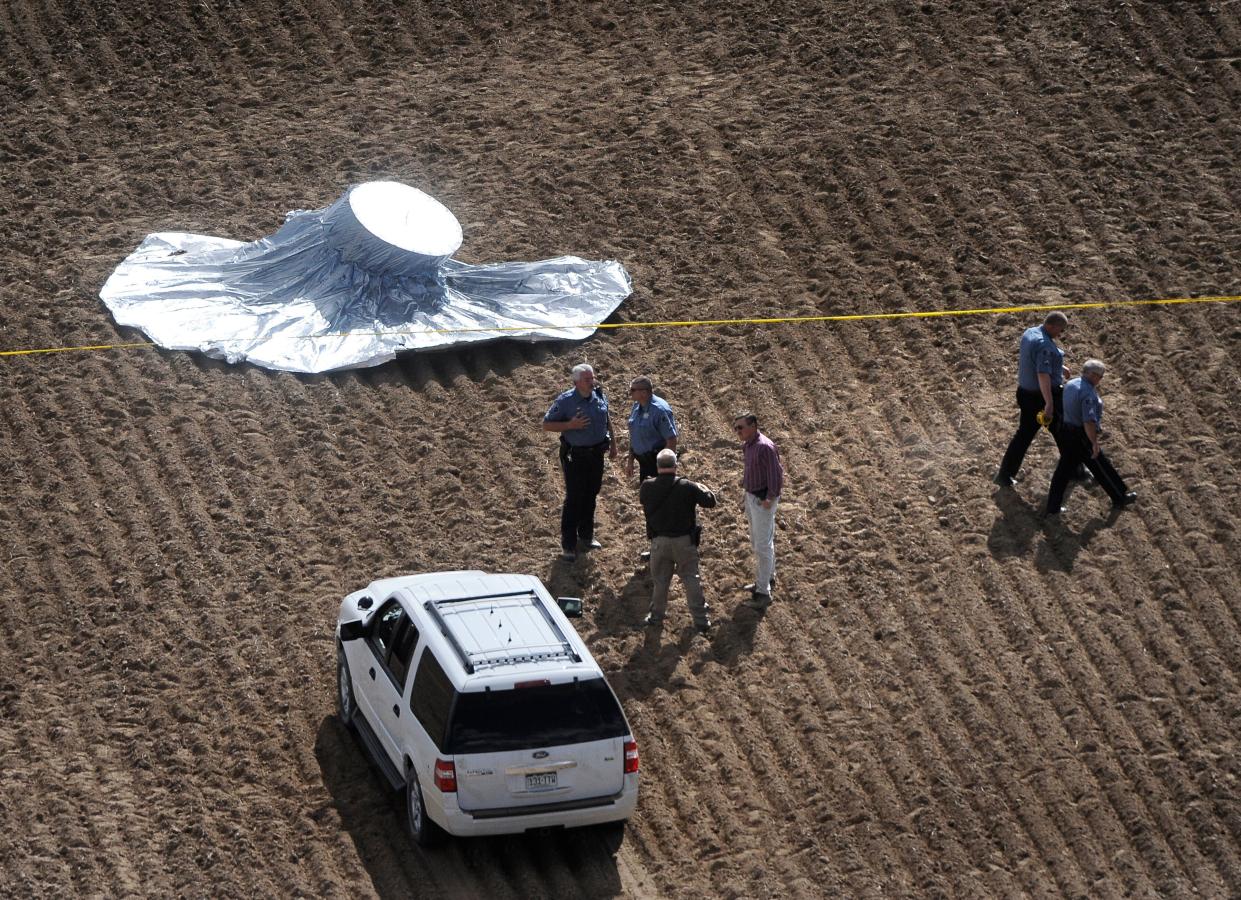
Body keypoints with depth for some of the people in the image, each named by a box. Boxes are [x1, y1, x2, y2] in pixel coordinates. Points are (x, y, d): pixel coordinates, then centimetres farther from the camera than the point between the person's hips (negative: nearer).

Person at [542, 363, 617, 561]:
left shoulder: (599, 396, -2)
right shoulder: (565, 401, -17)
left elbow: (607, 418, 17)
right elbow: (546, 425, -12)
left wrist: (612, 442, 18)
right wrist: (570, 425, -25)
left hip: (596, 453, 5)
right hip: (575, 455, -5)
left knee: (591, 495, 16)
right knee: (574, 498, -3)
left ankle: (586, 535, 33)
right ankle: (568, 545, 3)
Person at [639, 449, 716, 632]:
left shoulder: (647, 488, -10)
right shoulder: (687, 487, -16)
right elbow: (710, 501, -10)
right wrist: (702, 489, 11)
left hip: (659, 541, 1)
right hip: (684, 541, -1)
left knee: (659, 579, 17)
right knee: (691, 579, 9)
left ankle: (656, 615, 29)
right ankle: (700, 619, 11)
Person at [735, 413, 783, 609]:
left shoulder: (764, 447, -24)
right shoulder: (747, 445, 5)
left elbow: (775, 473, -23)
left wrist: (770, 498, -21)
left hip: (763, 500, -10)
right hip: (751, 496, 10)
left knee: (763, 545, -6)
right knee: (756, 541, 22)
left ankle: (764, 592, -2)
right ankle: (768, 577, 39)